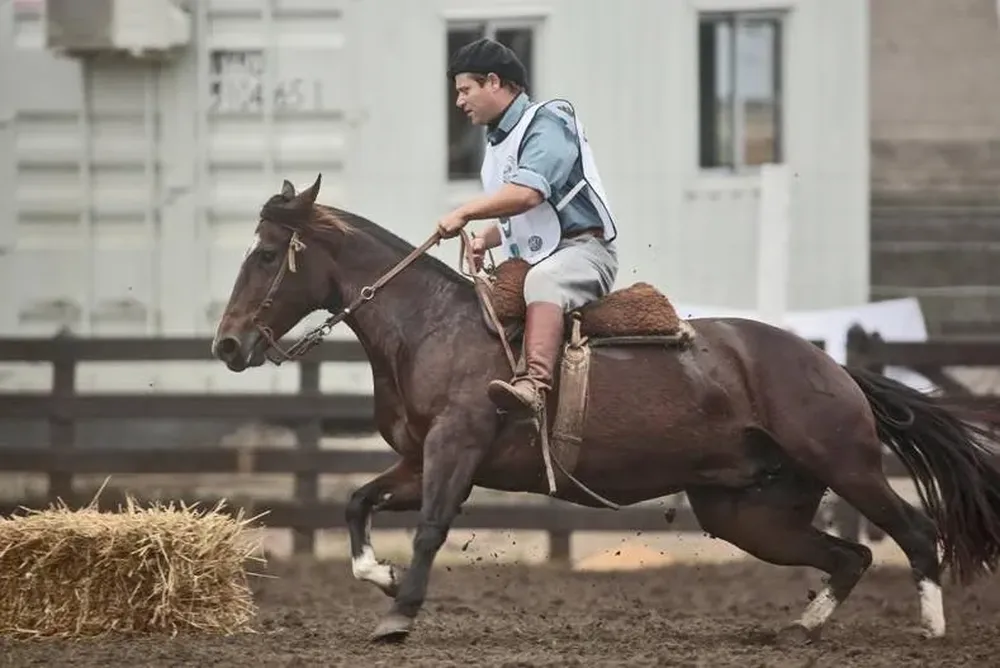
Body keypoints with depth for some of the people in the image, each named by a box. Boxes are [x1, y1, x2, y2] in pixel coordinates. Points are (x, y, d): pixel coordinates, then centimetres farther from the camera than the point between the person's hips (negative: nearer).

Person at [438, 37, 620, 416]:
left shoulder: (546, 122, -8)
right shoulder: (497, 143, 21)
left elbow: (528, 193, -25)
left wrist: (465, 213, -20)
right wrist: (485, 240, 11)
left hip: (583, 248, -10)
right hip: (534, 261, 10)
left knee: (543, 280, -40)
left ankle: (534, 382, -60)